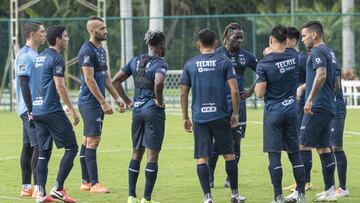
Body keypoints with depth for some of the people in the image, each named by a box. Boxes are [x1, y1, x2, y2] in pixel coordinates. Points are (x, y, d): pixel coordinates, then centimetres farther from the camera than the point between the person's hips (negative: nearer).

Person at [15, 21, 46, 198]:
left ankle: (26, 188, 12)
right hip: (30, 109, -10)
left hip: (34, 109, 10)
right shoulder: (25, 56, -14)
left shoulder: (33, 54, 16)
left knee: (28, 146, 10)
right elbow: (24, 85, -19)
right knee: (39, 146, -11)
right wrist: (31, 111, -21)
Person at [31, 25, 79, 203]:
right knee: (71, 148, -1)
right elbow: (59, 86, -16)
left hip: (37, 111, 9)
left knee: (44, 152, 9)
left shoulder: (39, 57, 16)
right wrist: (72, 110, -12)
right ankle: (58, 188, -7)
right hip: (52, 111, -9)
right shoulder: (56, 59, -10)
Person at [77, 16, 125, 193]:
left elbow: (107, 77, 20)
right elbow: (89, 80, -19)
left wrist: (117, 98, 15)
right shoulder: (87, 51, -14)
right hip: (90, 102, -9)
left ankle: (86, 182, 14)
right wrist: (103, 103, -19)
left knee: (87, 140, 11)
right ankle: (94, 183, -10)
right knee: (93, 140, -10)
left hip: (97, 103, 9)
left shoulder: (101, 50, 15)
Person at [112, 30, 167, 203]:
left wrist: (127, 101, 12)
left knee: (137, 152, 16)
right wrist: (159, 101, -14)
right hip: (153, 111, -6)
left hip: (137, 110, 6)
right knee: (152, 155, -1)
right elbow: (158, 82, -31)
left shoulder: (135, 61, 9)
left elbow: (115, 81, 8)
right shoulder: (160, 63, -11)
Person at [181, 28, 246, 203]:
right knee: (229, 154, 11)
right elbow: (234, 91, -6)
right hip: (220, 116, 0)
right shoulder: (224, 62, 0)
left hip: (199, 118, 0)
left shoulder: (190, 64, 5)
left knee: (201, 158, 2)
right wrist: (235, 114, 3)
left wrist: (185, 118, 13)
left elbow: (183, 94, 5)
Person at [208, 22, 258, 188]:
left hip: (239, 102, 3)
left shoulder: (246, 55, 7)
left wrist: (251, 90, 7)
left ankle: (230, 179, 10)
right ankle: (209, 178, 4)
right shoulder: (217, 54, -3)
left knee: (236, 140, 3)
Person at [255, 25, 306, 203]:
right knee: (295, 153, 12)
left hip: (273, 113, -5)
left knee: (274, 155, -2)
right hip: (291, 111, 5)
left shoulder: (264, 64, -14)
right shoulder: (293, 56, 0)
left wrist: (256, 86, 6)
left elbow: (260, 93, -15)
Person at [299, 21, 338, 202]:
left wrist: (310, 99, -27)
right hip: (329, 107, 10)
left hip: (318, 106, -10)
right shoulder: (329, 52, 19)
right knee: (323, 148, 11)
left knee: (303, 147, -9)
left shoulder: (318, 51, -11)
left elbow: (321, 74, -26)